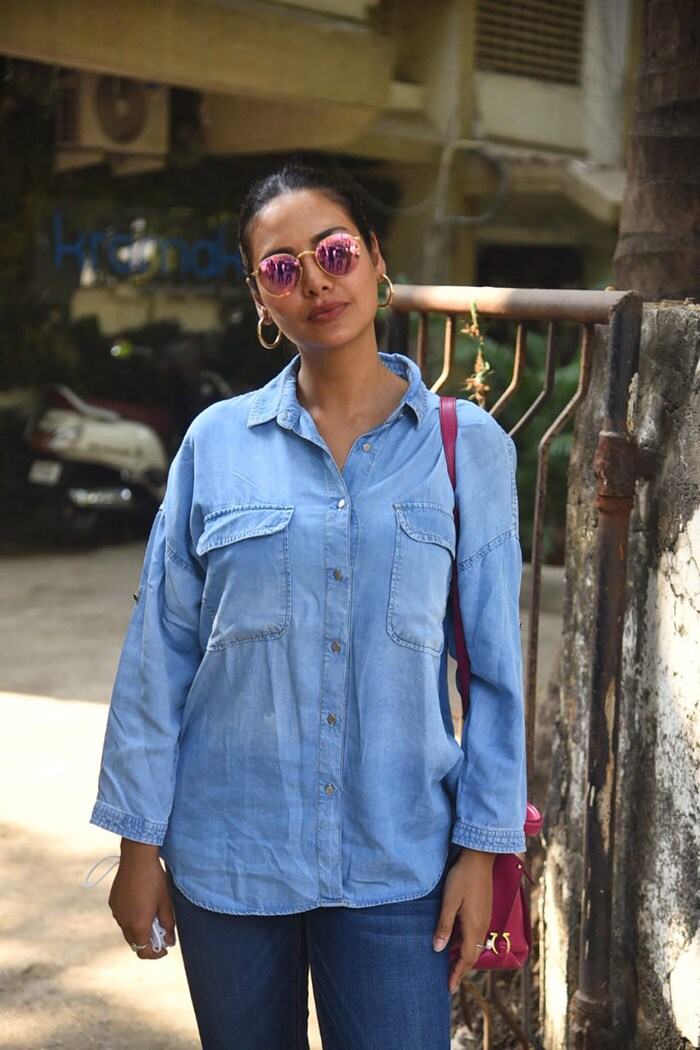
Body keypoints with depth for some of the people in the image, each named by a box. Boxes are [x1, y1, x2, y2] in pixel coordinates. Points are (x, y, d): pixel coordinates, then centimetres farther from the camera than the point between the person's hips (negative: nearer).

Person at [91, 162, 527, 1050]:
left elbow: (495, 662, 0)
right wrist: (139, 841, 2)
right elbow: (159, 651, 2)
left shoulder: (465, 445, -1)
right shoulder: (217, 442, 0)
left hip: (395, 860, -1)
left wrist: (483, 844, -2)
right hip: (227, 851, 1)